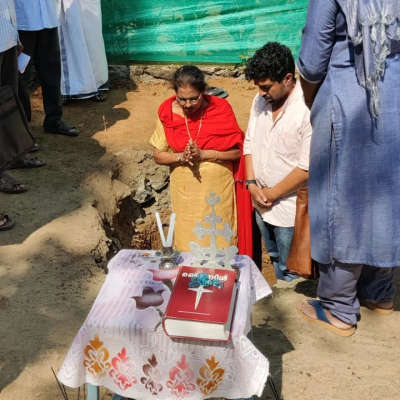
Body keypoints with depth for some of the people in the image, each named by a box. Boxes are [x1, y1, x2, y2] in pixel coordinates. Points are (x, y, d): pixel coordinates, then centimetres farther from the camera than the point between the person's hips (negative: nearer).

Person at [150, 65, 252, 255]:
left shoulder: (220, 109, -9)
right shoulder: (168, 113, -4)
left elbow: (237, 151, -8)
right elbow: (158, 156, 2)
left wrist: (203, 154, -20)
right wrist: (181, 157, -18)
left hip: (218, 189, -1)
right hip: (185, 192, 2)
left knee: (220, 242, 6)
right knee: (187, 242, 8)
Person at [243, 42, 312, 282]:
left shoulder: (308, 109, -21)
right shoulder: (260, 101, 3)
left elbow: (307, 168, -22)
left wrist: (272, 194, -13)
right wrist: (252, 184, -2)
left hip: (290, 210, -7)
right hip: (262, 206, 7)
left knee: (290, 275, 6)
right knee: (275, 261, 23)